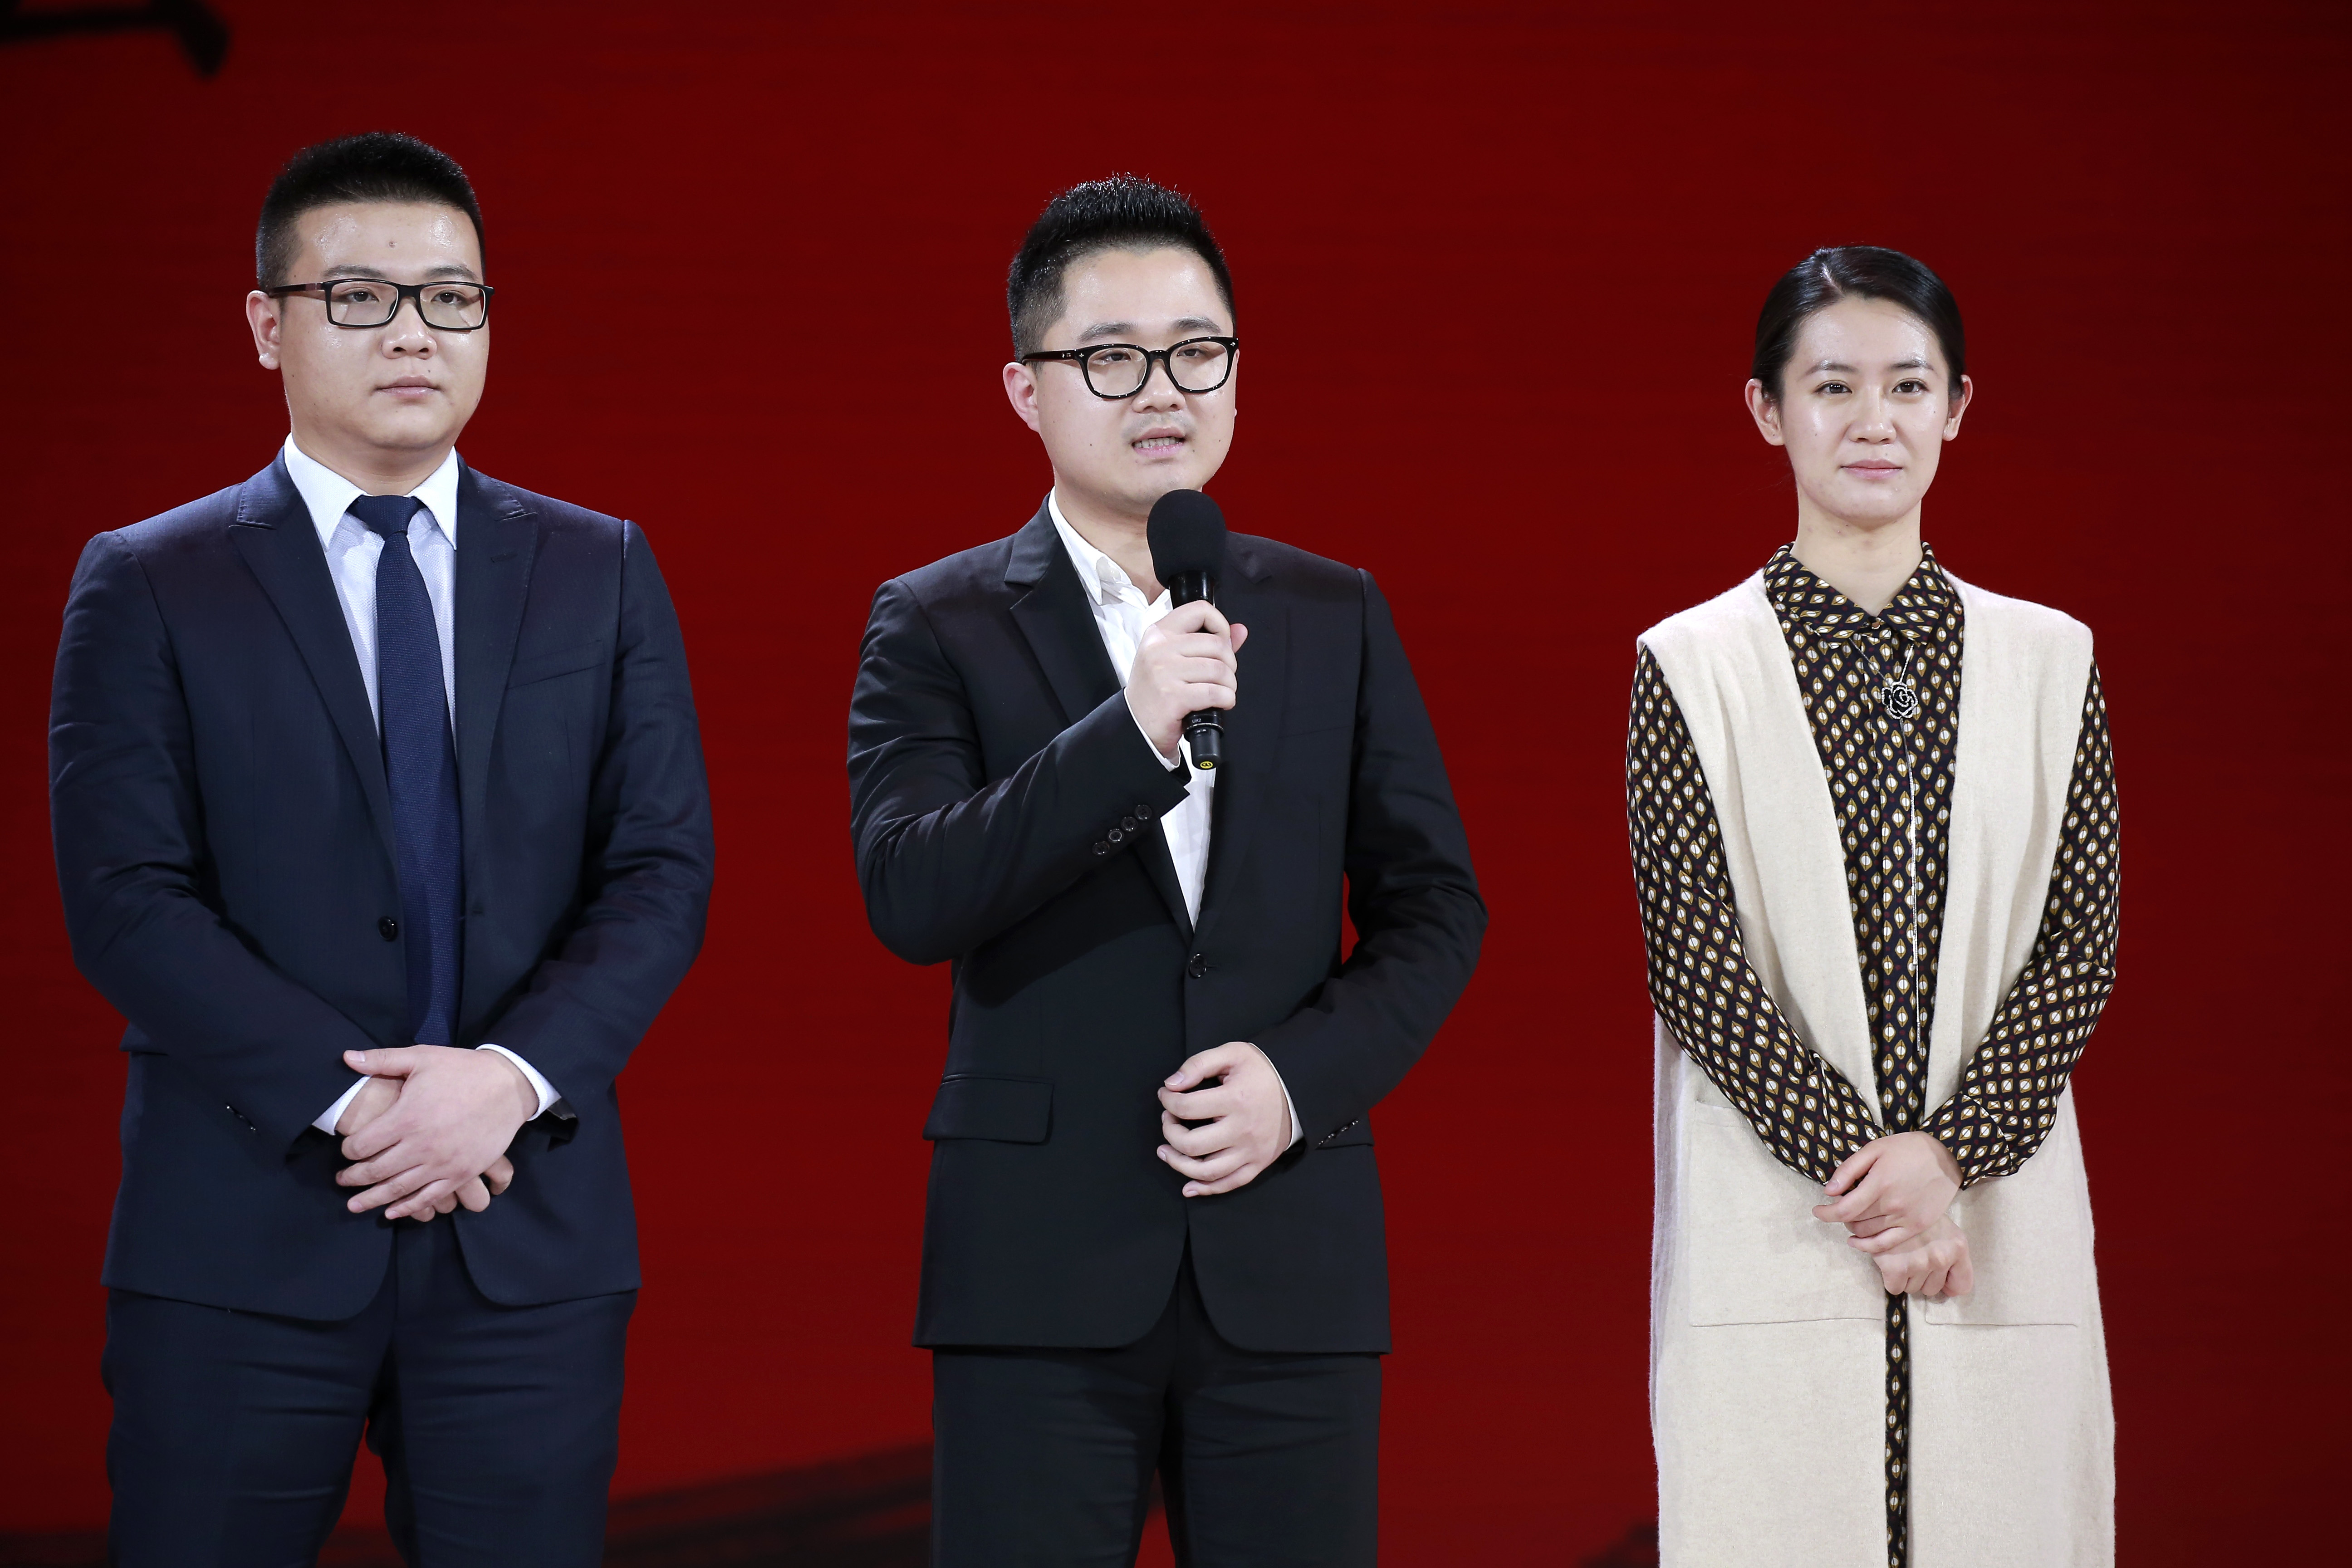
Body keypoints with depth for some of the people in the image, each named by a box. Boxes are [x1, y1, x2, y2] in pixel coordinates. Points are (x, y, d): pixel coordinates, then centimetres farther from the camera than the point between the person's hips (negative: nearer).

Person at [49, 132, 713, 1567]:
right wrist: (347, 1102, -15)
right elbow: (127, 902, -5)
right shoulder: (148, 588, 4)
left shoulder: (601, 576, 12)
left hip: (530, 1234, 2)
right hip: (244, 1235, -2)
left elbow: (665, 873, 4)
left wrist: (513, 1075, -13)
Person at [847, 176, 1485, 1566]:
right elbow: (911, 898, -10)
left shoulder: (1336, 616, 12)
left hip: (1291, 1255, 2)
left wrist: (1302, 1074, -6)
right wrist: (1128, 735, -20)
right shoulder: (939, 626, 4)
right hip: (1041, 1261, -2)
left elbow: (1435, 905, 11)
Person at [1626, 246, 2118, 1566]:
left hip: (2002, 1220, 2)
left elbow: (2085, 939, 3)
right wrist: (1862, 1163, -12)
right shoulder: (1692, 667, 2)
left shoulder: (2049, 661, 9)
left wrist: (1949, 1150, -10)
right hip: (1773, 1242, -2)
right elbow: (1693, 961, -4)